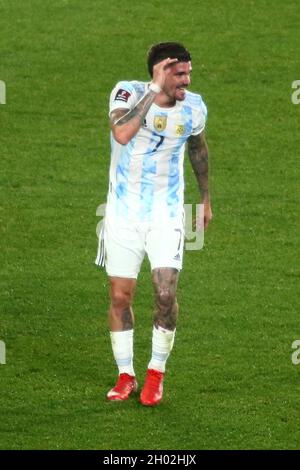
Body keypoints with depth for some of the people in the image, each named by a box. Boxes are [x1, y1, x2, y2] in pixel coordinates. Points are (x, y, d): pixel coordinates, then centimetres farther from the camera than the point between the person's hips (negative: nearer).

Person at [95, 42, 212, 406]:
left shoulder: (193, 107, -5)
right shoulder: (128, 93, -15)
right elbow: (121, 134, -37)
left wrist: (205, 198, 24)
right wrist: (154, 90, -35)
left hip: (166, 212, 1)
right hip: (123, 211, -1)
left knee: (165, 293, -11)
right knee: (120, 297, 3)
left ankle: (156, 373, 7)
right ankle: (125, 376, 18)